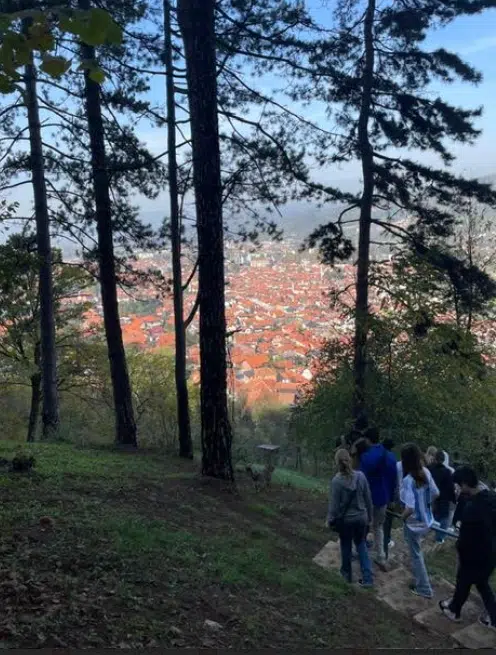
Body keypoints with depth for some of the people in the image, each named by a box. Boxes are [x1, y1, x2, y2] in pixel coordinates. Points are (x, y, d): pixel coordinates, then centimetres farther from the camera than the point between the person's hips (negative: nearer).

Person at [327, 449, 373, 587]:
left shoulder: (336, 481, -21)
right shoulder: (361, 476, -12)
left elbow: (334, 504, -14)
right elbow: (368, 499, -3)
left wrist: (330, 520, 1)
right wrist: (369, 516, 10)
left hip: (345, 519, -2)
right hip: (361, 517, 2)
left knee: (346, 546, 19)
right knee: (361, 545, 19)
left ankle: (347, 574, 37)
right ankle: (367, 578, 14)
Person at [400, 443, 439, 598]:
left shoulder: (408, 480, -30)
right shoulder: (426, 472, -9)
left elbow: (410, 508, -32)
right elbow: (436, 494, 4)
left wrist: (402, 517, -12)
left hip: (414, 523, -7)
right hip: (426, 520, 7)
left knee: (416, 554, 13)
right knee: (417, 551, 29)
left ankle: (424, 589, 27)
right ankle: (420, 578, 45)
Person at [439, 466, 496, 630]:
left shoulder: (471, 508, -35)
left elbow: (465, 539, -24)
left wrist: (459, 549, -3)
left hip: (476, 557, -7)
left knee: (463, 584, 20)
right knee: (483, 584, 29)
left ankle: (454, 611, 44)